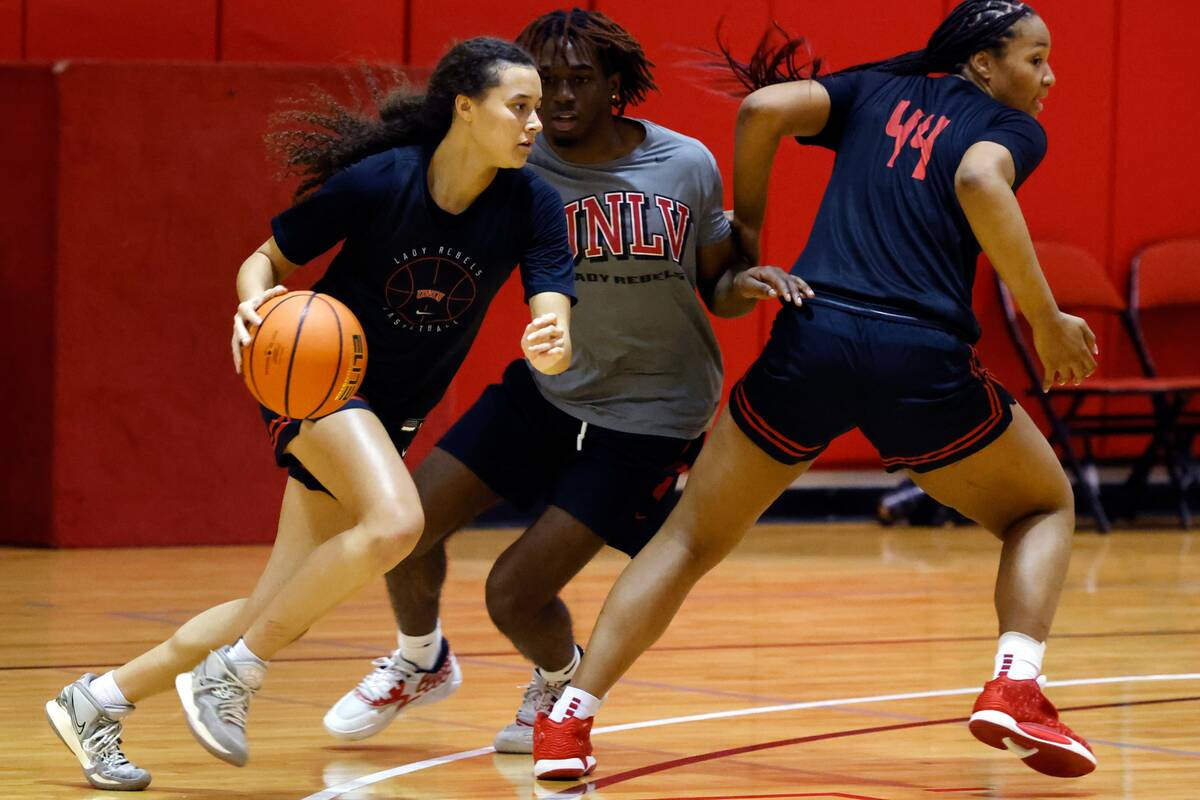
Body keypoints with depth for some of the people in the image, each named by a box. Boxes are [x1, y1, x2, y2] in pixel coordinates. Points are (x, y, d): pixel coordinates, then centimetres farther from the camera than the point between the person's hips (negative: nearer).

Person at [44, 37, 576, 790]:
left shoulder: (531, 205, -11)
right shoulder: (377, 181, -18)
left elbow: (558, 340, -19)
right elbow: (267, 259, -5)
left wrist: (553, 343, -43)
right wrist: (255, 303, -28)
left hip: (392, 413, 5)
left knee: (282, 612, 3)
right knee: (394, 522, -33)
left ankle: (99, 700, 18)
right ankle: (234, 672, -16)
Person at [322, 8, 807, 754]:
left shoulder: (687, 166, -11)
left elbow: (716, 286, 2)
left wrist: (748, 283, -22)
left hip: (648, 416, -3)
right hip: (546, 386, 3)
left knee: (515, 590, -10)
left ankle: (562, 679, 27)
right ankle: (420, 663, 30)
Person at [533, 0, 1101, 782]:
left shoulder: (875, 91, 21)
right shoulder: (1012, 128, 10)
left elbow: (762, 107, 5)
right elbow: (980, 182, -14)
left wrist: (745, 224, 19)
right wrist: (1047, 323, -11)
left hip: (812, 338, 3)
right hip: (923, 359, -3)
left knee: (692, 539, 17)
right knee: (1044, 507, 23)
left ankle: (568, 723, 3)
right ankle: (1015, 688, -1)